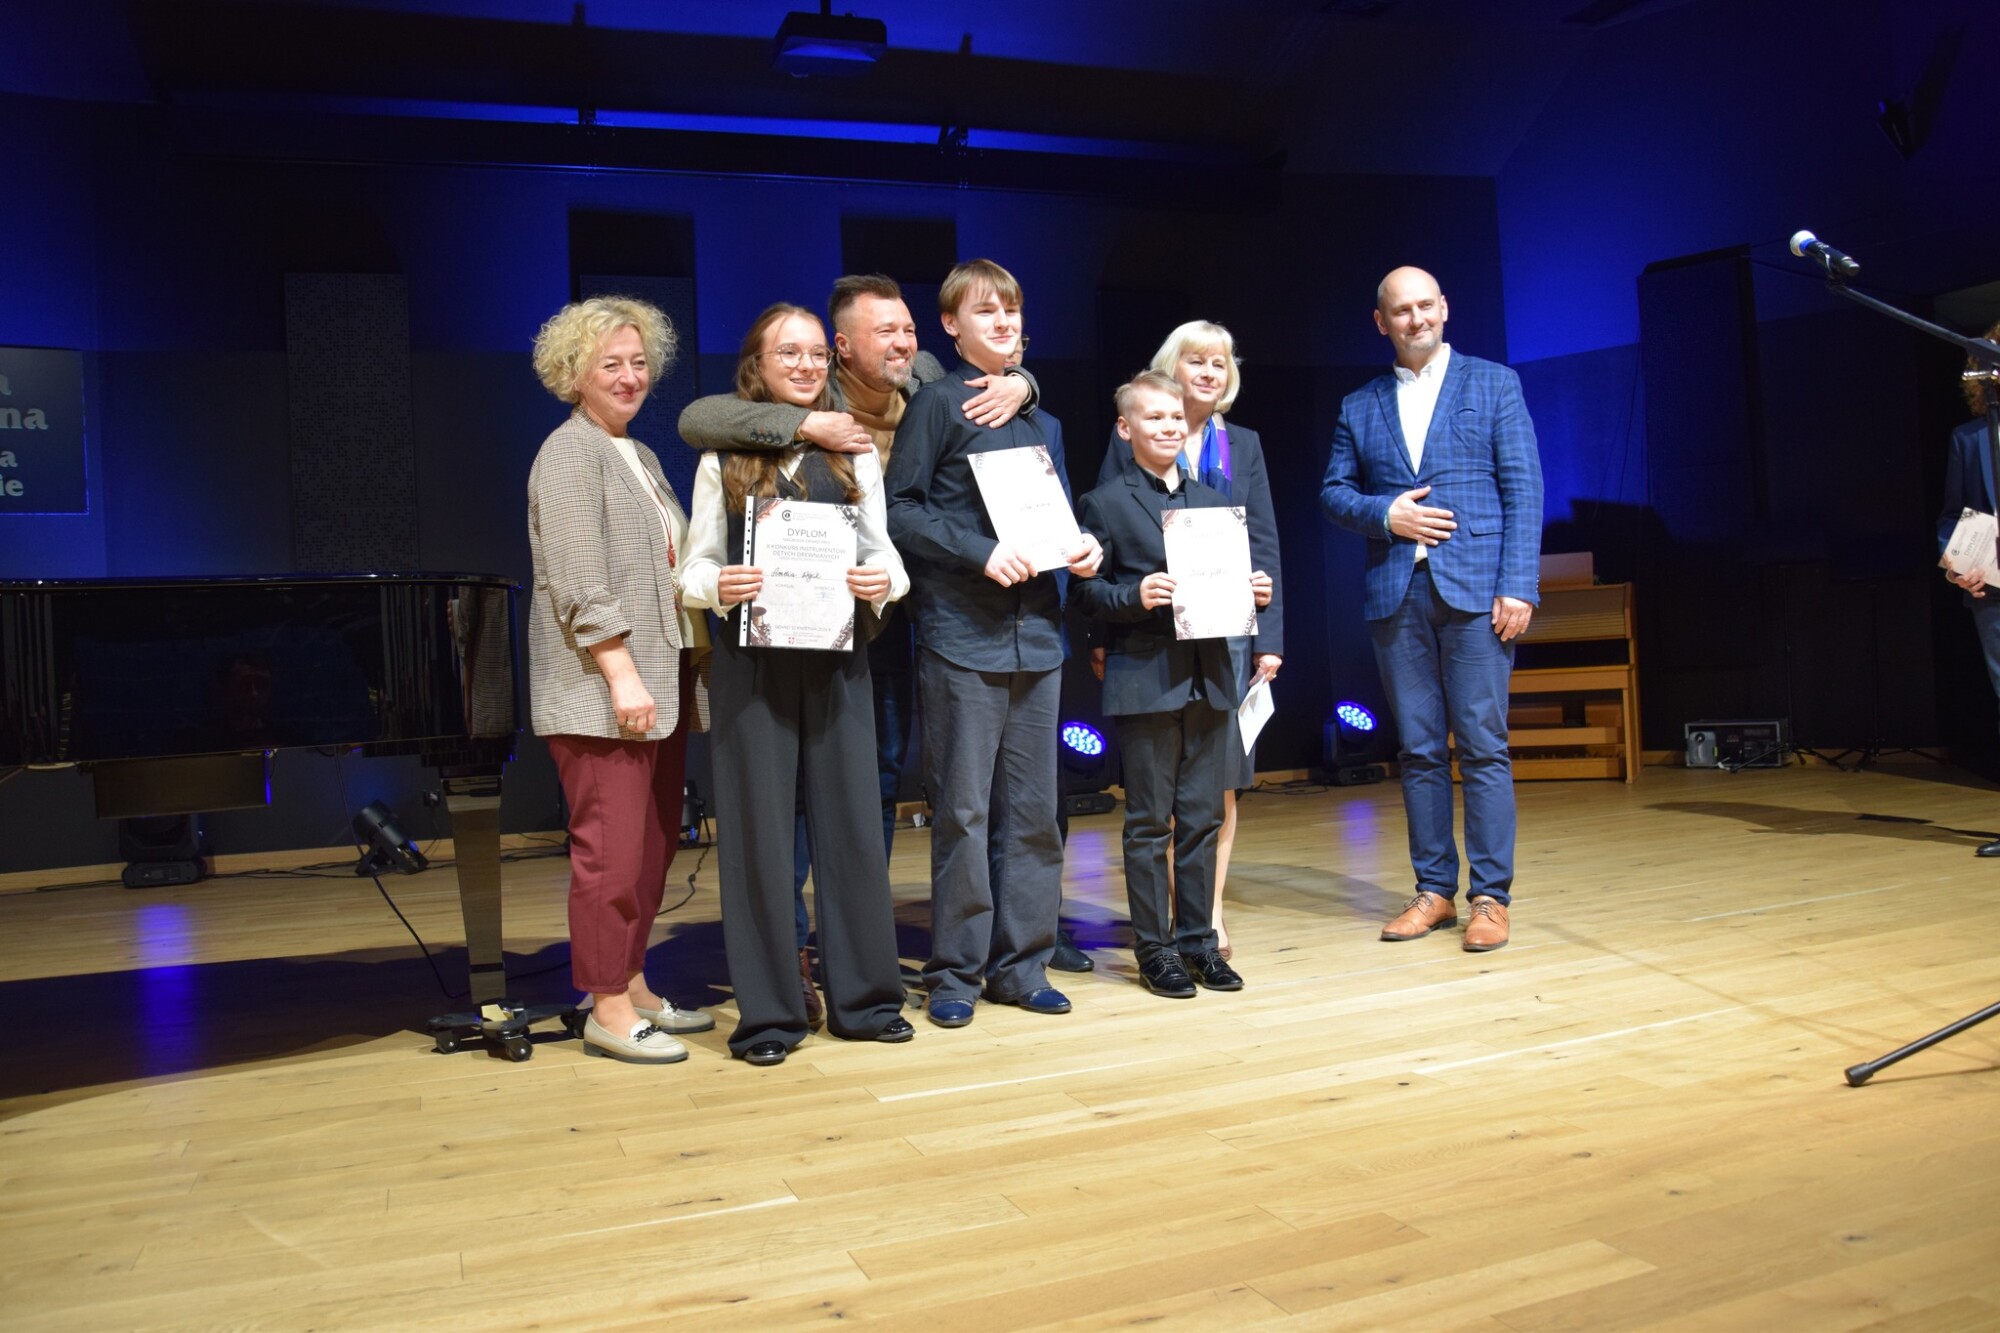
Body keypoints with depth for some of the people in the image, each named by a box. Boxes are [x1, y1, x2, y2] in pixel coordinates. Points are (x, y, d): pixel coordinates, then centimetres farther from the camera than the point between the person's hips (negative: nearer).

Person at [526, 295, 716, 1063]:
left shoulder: (640, 456, 20)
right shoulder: (571, 455, -7)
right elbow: (580, 584, -16)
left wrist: (685, 664, 17)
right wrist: (623, 676, -21)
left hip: (661, 681, 9)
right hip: (602, 691, -9)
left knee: (654, 843, 12)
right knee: (611, 847, -6)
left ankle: (632, 985, 23)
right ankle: (607, 1010, 3)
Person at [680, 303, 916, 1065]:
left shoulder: (854, 453, 9)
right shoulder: (722, 459, 4)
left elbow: (882, 551, 6)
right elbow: (696, 567, 3)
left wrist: (883, 582, -15)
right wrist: (720, 587, -18)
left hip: (835, 661, 2)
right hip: (752, 665, -1)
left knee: (851, 822, 6)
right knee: (757, 829, 2)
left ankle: (862, 997, 19)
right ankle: (767, 1012, 12)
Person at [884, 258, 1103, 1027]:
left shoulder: (1040, 415, 18)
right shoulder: (938, 404, -1)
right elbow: (900, 509, -9)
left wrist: (1085, 544, 3)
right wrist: (982, 553, -18)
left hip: (1037, 632, 6)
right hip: (962, 635, -6)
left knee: (1034, 809, 9)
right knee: (963, 810, -1)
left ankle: (1021, 964, 20)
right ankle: (956, 971, 11)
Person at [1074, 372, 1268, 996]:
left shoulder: (1212, 501, 16)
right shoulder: (1104, 503, 0)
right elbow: (1085, 591, -5)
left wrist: (1256, 590, -2)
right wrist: (1134, 597, -21)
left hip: (1209, 677, 5)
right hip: (1145, 680, -5)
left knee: (1203, 817, 9)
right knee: (1149, 821, 2)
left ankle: (1198, 939, 20)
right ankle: (1154, 948, 11)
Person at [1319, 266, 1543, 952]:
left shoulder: (1493, 384, 7)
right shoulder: (1359, 407, 15)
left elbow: (1523, 489, 1)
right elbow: (1333, 491, 13)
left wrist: (1518, 586, -9)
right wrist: (1383, 515, -8)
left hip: (1475, 588, -3)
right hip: (1396, 594, 3)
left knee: (1483, 747, -4)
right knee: (1420, 750, 6)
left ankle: (1490, 895, 4)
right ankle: (1434, 890, 15)